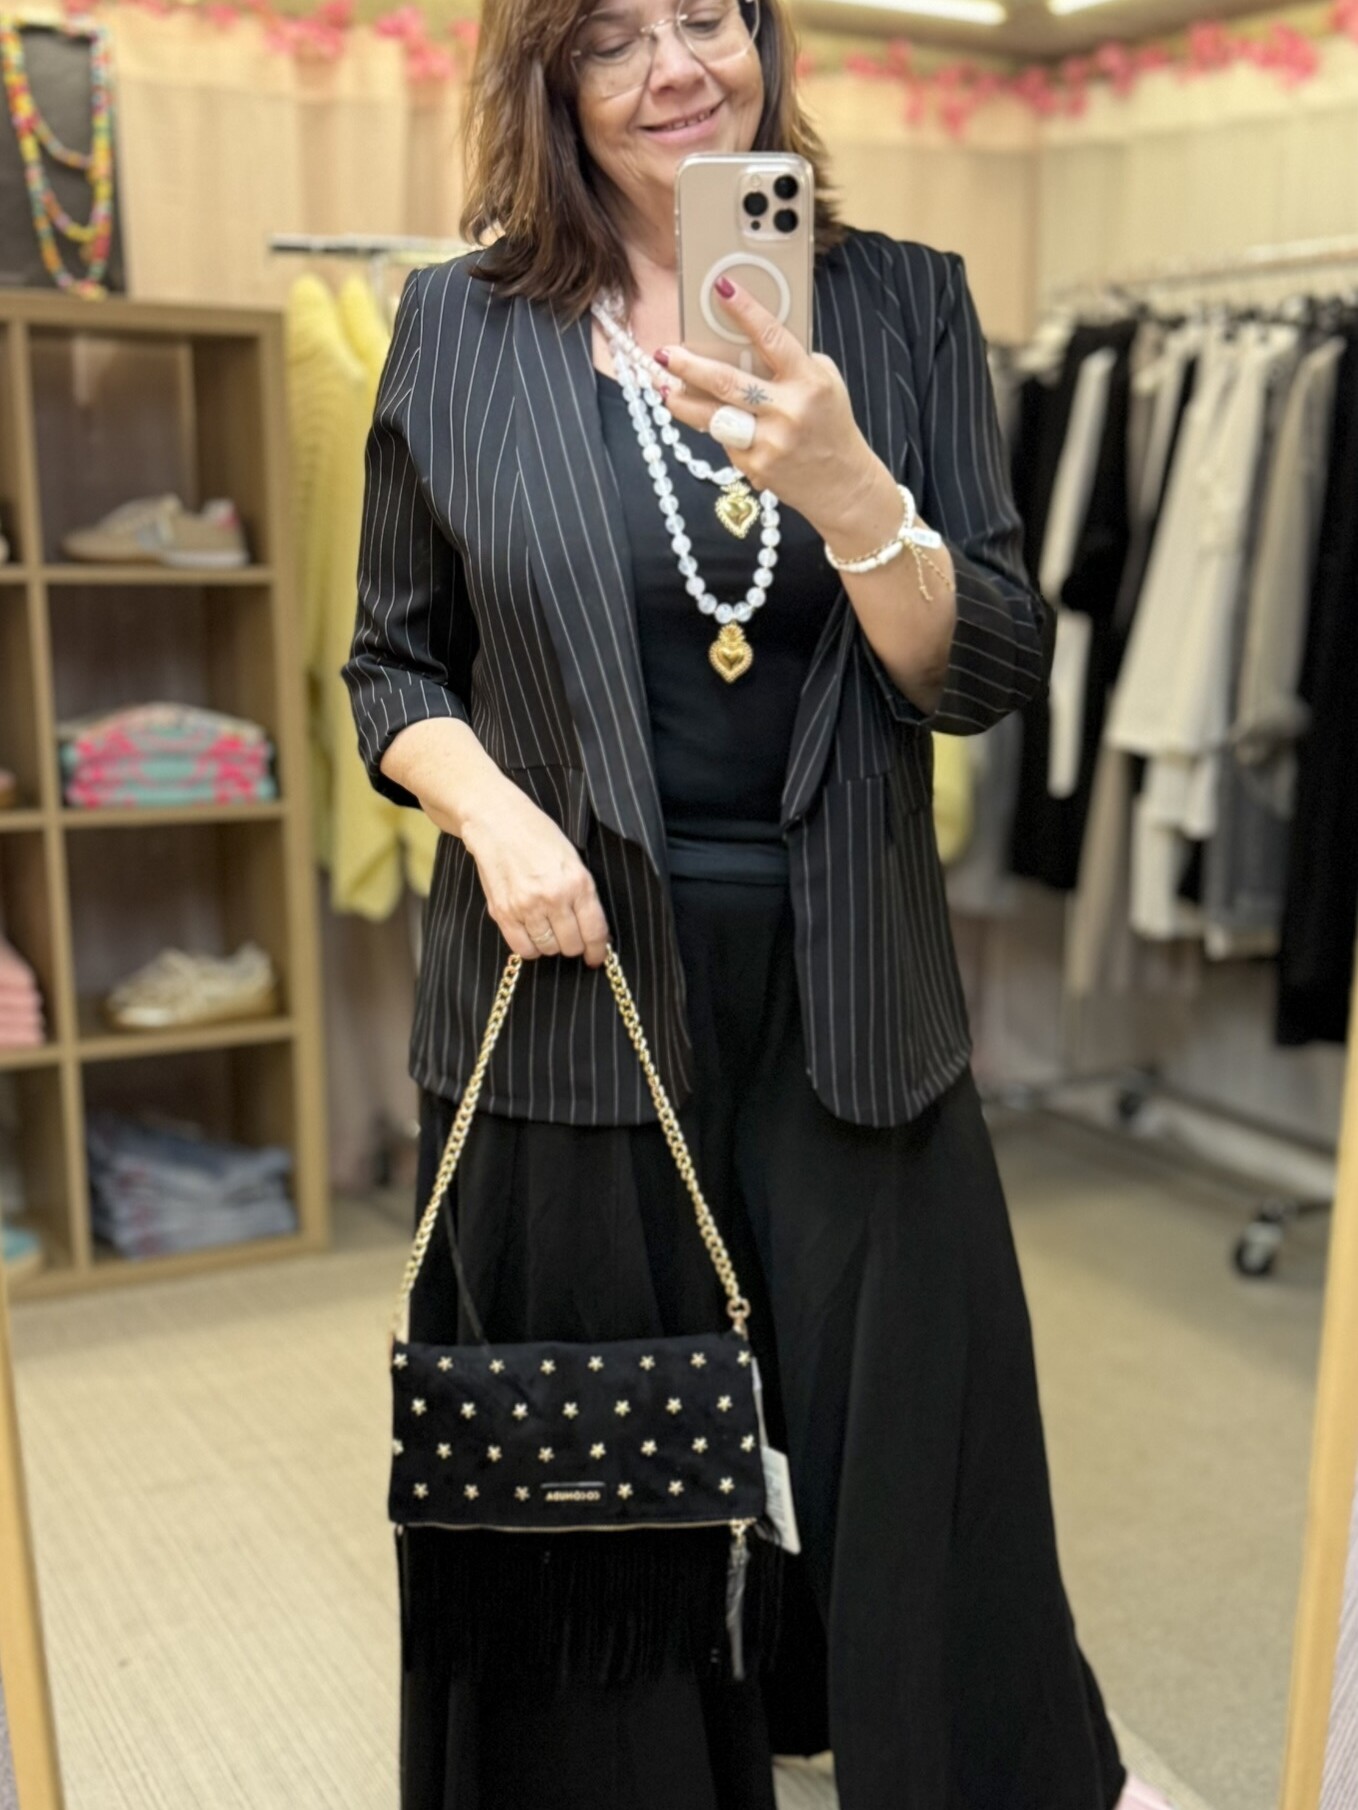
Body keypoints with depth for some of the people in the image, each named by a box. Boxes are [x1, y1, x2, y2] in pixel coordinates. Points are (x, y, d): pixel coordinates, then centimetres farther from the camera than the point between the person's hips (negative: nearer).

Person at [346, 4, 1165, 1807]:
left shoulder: (903, 305, 3)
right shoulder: (460, 328, 2)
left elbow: (990, 678, -4)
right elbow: (393, 664, 9)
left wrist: (845, 486, -22)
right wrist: (492, 808, -11)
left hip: (845, 998, 1)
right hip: (571, 988, 0)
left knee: (918, 1490, 10)